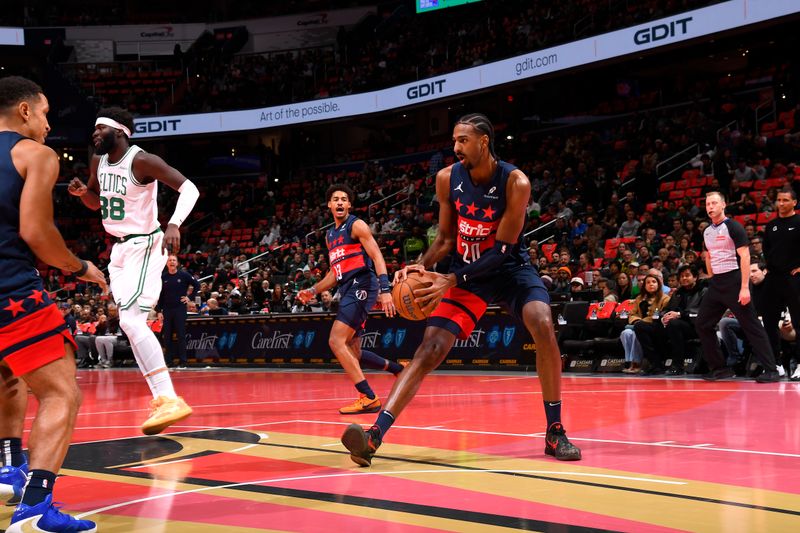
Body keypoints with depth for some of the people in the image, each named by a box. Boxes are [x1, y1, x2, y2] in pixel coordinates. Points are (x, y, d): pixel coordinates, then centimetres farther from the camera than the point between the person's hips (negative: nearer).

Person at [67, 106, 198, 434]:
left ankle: (170, 400, -25)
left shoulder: (141, 161, -18)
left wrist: (174, 224, -39)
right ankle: (161, 399, 13)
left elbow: (189, 188, -23)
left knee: (131, 320, -22)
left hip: (145, 245, -9)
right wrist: (82, 191, 0)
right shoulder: (98, 160, 7)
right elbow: (96, 203, 23)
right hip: (120, 248, 9)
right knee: (130, 323, 8)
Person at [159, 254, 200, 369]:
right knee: (167, 336, 4)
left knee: (181, 336, -2)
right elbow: (160, 295, 7)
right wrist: (159, 311, 3)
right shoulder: (163, 277, 6)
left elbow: (197, 285, 3)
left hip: (180, 308, -3)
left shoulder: (183, 275, -2)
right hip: (167, 309, 3)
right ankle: (168, 360, 12)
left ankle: (182, 362, 1)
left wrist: (189, 296, -3)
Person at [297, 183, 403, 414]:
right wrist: (313, 291, 16)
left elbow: (377, 256, -12)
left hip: (361, 286, -9)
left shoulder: (356, 225, -3)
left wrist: (385, 290, -24)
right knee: (353, 353, 10)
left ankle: (368, 398, -22)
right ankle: (398, 370, 30)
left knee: (336, 341, -20)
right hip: (348, 291, 9)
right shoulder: (330, 235, 22)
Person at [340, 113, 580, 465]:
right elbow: (446, 239, 3)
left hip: (509, 267, -2)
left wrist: (451, 280, -29)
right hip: (466, 272, 2)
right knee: (430, 350, -11)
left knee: (543, 325, -28)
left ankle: (555, 432, -15)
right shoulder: (447, 179, -8)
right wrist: (422, 265, -17)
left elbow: (502, 251, -22)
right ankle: (376, 433, -19)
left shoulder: (515, 182, -20)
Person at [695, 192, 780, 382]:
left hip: (734, 282, -8)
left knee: (751, 326, -8)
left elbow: (745, 256, -14)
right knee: (702, 325, 5)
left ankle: (771, 370, -5)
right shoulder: (707, 232, 12)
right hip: (716, 283, 8)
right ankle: (719, 368, 14)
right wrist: (713, 280, 16)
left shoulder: (733, 227, -9)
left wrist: (744, 287, -21)